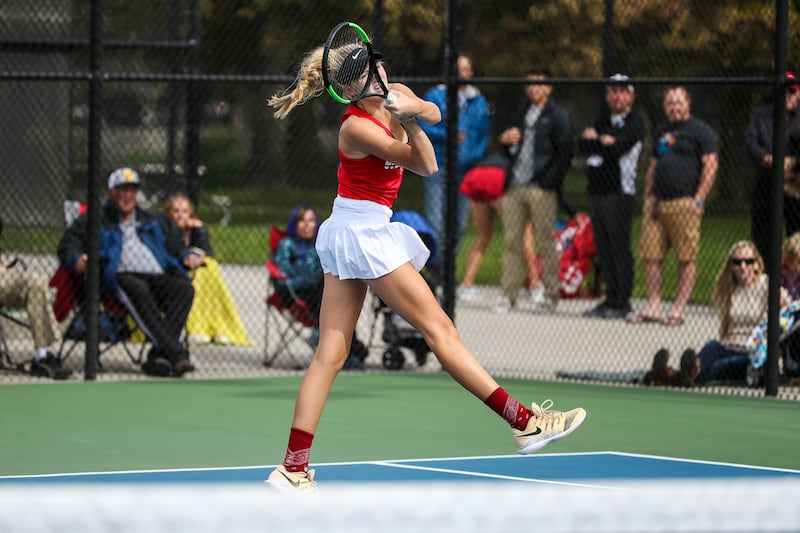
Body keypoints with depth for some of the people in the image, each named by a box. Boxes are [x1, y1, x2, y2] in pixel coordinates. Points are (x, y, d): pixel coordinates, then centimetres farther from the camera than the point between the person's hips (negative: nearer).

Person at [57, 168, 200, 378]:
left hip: (159, 276, 4)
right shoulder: (95, 221, 23)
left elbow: (176, 247, 29)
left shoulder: (155, 222, 34)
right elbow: (68, 245, 11)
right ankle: (176, 353, -50)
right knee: (139, 290, -39)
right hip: (121, 276, -4)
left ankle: (159, 355, -42)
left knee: (184, 288, -30)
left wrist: (188, 256, 4)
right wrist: (77, 260, -13)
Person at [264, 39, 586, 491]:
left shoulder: (396, 95, 3)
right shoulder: (357, 127, -19)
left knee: (331, 353, 3)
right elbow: (426, 166, -17)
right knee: (439, 329, -5)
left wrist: (414, 111, -28)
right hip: (365, 232, -9)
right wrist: (407, 125, -30)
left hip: (346, 233, 9)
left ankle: (293, 468, -1)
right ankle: (525, 423, -2)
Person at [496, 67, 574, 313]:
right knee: (512, 242, 3)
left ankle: (551, 296, 2)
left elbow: (565, 154, -7)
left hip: (542, 190, -6)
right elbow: (509, 151, 29)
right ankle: (509, 295, 6)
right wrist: (504, 139, 5)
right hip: (515, 188, 6)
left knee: (545, 244, -3)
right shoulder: (520, 115, 21)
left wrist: (548, 183, -14)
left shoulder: (558, 116, 0)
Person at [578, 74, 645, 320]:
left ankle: (622, 303, -4)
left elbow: (616, 150, -16)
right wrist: (604, 141, -9)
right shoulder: (602, 122, 20)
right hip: (597, 193, 7)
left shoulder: (634, 124, -2)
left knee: (620, 250, -7)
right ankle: (610, 299, 13)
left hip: (619, 194, -7)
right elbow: (582, 147, 7)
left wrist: (595, 139, 0)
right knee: (603, 249, 8)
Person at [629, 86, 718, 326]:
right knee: (651, 256, 3)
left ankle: (678, 311, -2)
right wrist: (647, 197, 17)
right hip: (657, 204, 7)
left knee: (686, 258, -5)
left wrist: (698, 199, -12)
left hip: (684, 204, -7)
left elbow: (711, 165, -6)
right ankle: (652, 308, 8)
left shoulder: (700, 130, 1)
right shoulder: (661, 131, 22)